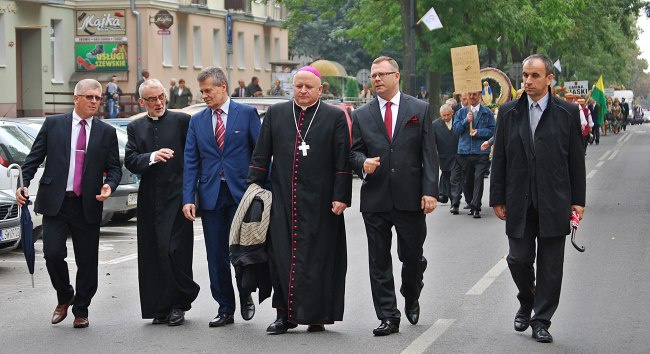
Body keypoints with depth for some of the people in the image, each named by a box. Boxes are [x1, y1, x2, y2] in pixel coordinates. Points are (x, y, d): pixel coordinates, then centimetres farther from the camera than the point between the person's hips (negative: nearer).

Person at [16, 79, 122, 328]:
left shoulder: (107, 132, 8)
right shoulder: (53, 124, 6)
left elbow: (114, 168, 9)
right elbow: (34, 158, 6)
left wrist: (109, 185, -11)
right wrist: (24, 184, -9)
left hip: (88, 206, 1)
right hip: (55, 202, -1)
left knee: (87, 261, 4)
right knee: (53, 253, -11)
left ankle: (80, 311, 21)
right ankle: (64, 298, 16)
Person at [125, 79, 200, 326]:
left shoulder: (181, 121, 3)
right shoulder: (135, 128, 14)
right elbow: (130, 161, 3)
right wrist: (152, 157, -15)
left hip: (176, 196, -4)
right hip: (150, 199, 4)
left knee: (175, 250, -10)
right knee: (152, 254, 4)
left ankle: (178, 305, 4)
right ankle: (161, 308, 11)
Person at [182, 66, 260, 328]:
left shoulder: (247, 114, 2)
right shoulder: (197, 121, 11)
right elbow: (190, 161, 6)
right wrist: (188, 198, -3)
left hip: (241, 194, -3)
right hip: (211, 196, 3)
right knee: (216, 257, 4)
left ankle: (245, 296, 21)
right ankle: (225, 309, 13)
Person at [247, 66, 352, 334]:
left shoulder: (335, 117, 3)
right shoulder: (275, 114, 10)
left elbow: (342, 162, -1)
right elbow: (261, 156, 11)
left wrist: (341, 197, -7)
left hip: (318, 201, -2)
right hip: (282, 200, 2)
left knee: (316, 259, 0)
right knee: (281, 257, 0)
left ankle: (316, 316, 8)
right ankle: (284, 314, 7)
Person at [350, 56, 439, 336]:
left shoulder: (419, 109, 4)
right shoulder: (361, 116, 9)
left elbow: (429, 154, 0)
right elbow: (354, 152, 11)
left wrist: (430, 191, -8)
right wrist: (363, 163, -13)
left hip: (410, 198, -1)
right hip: (375, 199, 1)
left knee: (413, 256, 7)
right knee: (379, 261, 2)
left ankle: (411, 299, 34)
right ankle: (388, 317, 8)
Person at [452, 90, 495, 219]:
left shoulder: (487, 113, 7)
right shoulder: (461, 112, 13)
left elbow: (492, 131, 1)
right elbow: (456, 130, 3)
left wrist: (479, 132, -11)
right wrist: (466, 121, -11)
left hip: (481, 152, -3)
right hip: (464, 152, 3)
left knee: (478, 179, -14)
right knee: (467, 181, 7)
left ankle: (475, 207, -15)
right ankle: (472, 205, 21)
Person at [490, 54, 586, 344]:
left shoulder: (567, 113, 1)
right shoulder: (509, 112, 5)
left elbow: (576, 160, 3)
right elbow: (499, 159, 7)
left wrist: (578, 200, 0)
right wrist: (497, 199, 3)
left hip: (554, 204, -1)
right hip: (519, 202, 1)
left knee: (550, 266, 3)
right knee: (519, 259, 2)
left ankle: (541, 320, 14)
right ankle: (526, 303, 29)